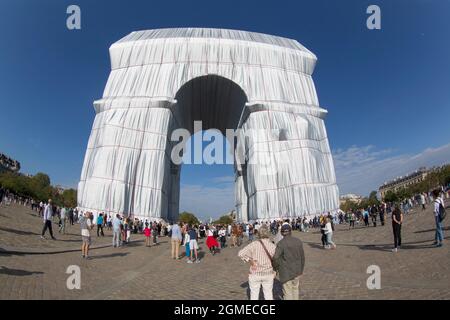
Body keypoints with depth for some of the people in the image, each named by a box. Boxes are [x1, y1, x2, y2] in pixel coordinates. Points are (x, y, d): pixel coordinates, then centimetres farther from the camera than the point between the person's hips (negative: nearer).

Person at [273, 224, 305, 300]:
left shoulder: (281, 243, -18)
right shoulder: (298, 241, -3)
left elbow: (276, 258, -21)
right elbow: (302, 257, 4)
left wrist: (275, 268, -2)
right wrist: (301, 270, 16)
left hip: (286, 272, -5)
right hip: (297, 270, 5)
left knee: (288, 292, 8)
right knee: (295, 288, 24)